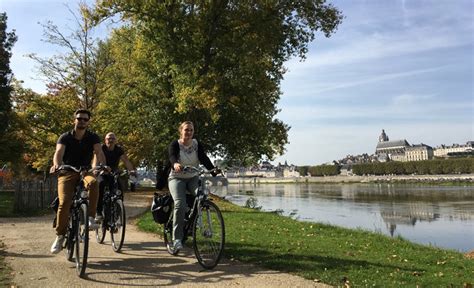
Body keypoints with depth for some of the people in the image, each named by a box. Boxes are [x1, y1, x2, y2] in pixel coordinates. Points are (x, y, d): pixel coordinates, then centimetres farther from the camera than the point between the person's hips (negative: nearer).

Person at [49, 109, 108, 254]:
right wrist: (56, 165, -42)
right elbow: (58, 152, -19)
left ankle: (90, 218, -26)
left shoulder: (93, 137, -1)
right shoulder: (65, 137, -2)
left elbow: (99, 152, -16)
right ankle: (60, 236, -2)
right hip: (67, 173, 0)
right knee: (64, 202, -19)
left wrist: (103, 165, -38)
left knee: (93, 183, -35)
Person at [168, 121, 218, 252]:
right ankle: (177, 238, -19)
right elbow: (172, 156, -27)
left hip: (193, 178, 3)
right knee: (180, 204, -24)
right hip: (177, 178, -3)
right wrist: (175, 164, -52)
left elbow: (204, 158, -15)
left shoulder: (197, 144, 2)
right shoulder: (175, 145, -6)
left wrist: (212, 169, -35)